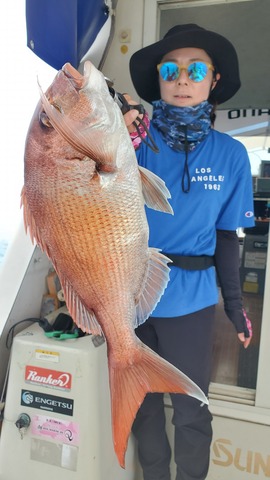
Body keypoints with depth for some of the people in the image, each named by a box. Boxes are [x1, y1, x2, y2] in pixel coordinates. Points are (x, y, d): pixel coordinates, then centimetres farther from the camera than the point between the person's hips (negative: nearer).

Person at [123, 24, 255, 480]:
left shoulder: (230, 154, -3)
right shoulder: (136, 141, -7)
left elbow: (226, 235, 4)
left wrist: (235, 304, 7)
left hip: (190, 302, 0)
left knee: (191, 411, 15)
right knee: (141, 404, 21)